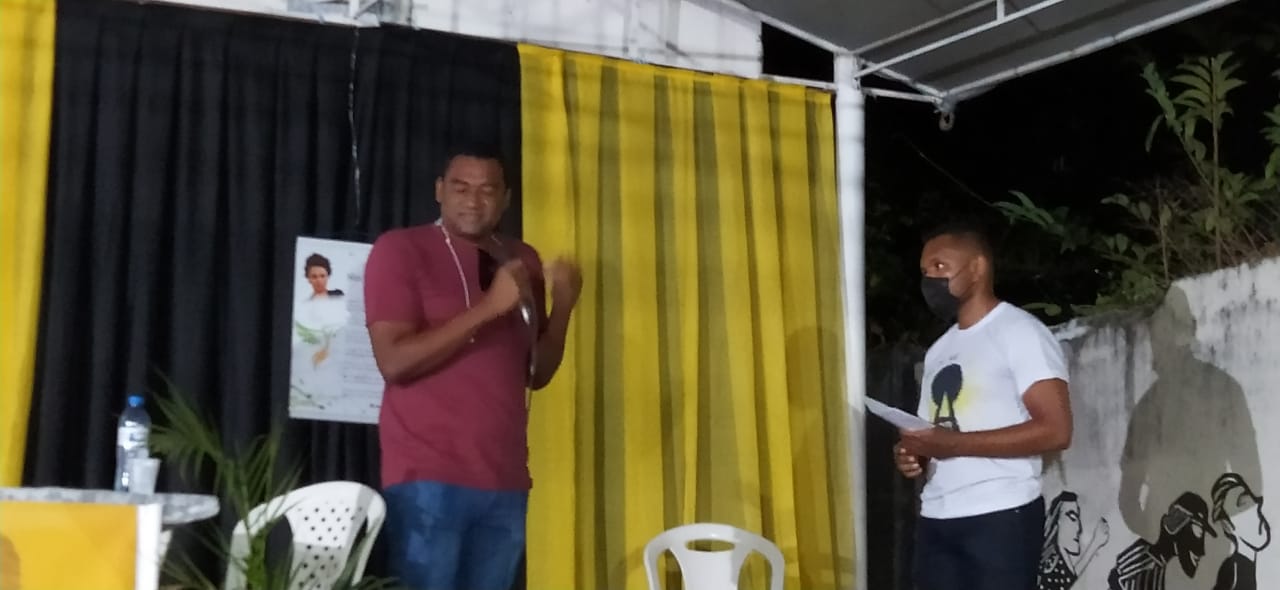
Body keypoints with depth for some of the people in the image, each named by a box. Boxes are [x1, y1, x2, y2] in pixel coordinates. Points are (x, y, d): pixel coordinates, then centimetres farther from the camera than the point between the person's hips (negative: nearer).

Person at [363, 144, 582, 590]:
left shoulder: (522, 261, 15)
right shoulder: (400, 249, -2)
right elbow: (393, 361, -13)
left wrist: (563, 306, -1)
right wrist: (488, 307, -17)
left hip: (505, 480, 5)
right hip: (429, 478, -5)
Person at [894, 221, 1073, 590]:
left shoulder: (1020, 332, -4)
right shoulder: (939, 350, 21)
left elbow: (1056, 430, -14)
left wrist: (955, 443, -19)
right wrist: (914, 455, 3)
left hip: (1000, 517, -8)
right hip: (936, 519, 8)